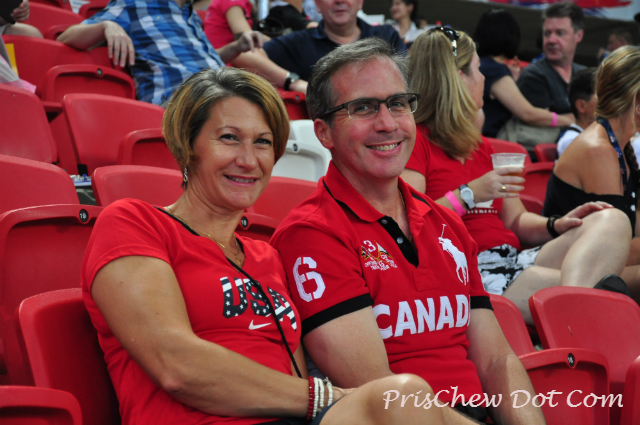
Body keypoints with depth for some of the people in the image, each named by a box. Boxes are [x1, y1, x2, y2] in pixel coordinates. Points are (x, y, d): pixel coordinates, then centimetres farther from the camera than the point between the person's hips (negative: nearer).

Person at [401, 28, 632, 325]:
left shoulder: (480, 146, 28)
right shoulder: (415, 141, -2)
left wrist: (555, 225, 8)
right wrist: (468, 194, -16)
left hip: (513, 261, 9)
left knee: (612, 222, -15)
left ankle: (574, 291, -41)